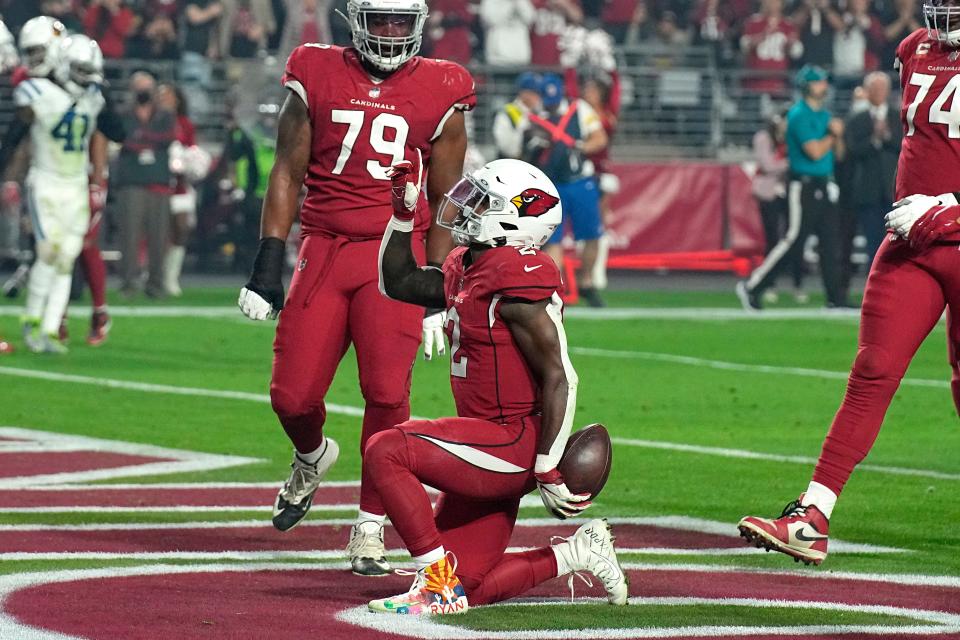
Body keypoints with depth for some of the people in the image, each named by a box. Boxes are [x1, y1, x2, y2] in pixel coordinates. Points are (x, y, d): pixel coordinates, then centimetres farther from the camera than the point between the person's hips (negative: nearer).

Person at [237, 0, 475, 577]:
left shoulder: (439, 96, 3)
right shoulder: (316, 79, 5)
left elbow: (444, 203, 8)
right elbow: (288, 175, 8)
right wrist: (267, 268, 2)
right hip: (324, 249, 1)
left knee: (387, 392, -14)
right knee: (293, 395, -2)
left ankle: (371, 529, -1)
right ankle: (313, 458, 35)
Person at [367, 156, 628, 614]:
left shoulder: (517, 282, -18)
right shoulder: (466, 270, 11)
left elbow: (560, 379, -20)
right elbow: (398, 283, 29)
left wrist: (548, 470, -21)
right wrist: (403, 213, 17)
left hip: (513, 442, -10)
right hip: (487, 453, 10)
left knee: (385, 453, -22)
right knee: (469, 589, 9)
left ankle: (441, 584, -19)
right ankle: (578, 553, 18)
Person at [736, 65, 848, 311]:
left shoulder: (824, 115, 16)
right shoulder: (799, 115, -11)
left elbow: (837, 153, 16)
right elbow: (815, 151, -19)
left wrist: (837, 136, -3)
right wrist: (832, 136, -3)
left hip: (824, 187, 8)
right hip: (804, 187, -8)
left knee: (830, 244, 4)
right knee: (793, 241, -9)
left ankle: (835, 298, 6)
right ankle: (752, 286, -3)